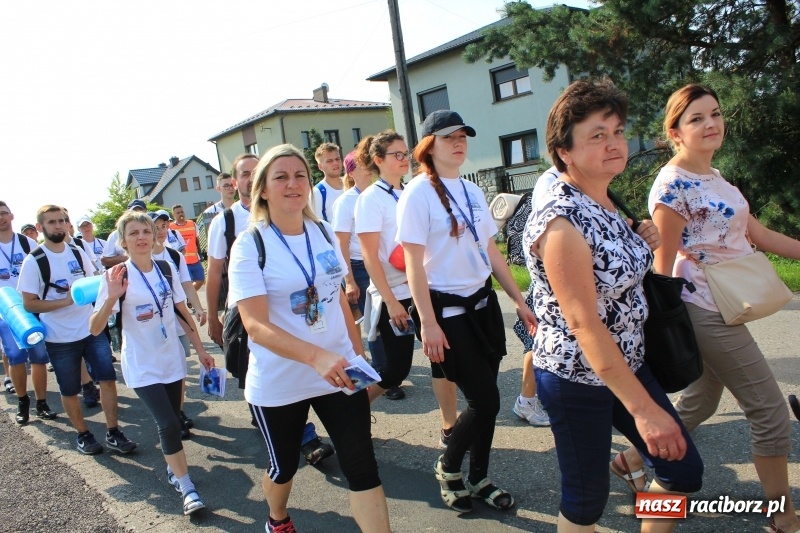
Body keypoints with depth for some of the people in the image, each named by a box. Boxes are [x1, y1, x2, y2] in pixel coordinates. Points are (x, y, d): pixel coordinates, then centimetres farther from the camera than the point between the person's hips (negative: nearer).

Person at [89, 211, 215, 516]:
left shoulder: (167, 269, 0)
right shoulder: (117, 276, -12)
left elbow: (183, 314, 9)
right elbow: (95, 328, -16)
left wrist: (200, 350, 9)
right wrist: (111, 298, -31)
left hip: (172, 359, 4)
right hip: (142, 367, -4)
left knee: (172, 421, 12)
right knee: (168, 424, -11)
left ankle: (173, 469, 35)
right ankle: (187, 488, 2)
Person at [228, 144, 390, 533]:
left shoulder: (324, 231, 1)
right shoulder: (249, 245, -14)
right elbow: (256, 326, -25)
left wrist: (358, 354, 13)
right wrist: (317, 356, -39)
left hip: (339, 372, 3)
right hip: (278, 384, -3)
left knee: (363, 468, -2)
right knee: (283, 467, 18)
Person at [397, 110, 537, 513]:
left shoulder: (472, 191, 10)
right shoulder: (418, 192, -10)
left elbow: (491, 251, 14)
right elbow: (413, 262, -14)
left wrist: (519, 300, 12)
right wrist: (427, 322, -18)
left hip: (483, 302, 7)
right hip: (448, 309, -6)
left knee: (484, 400, 10)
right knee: (485, 401, -4)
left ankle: (479, 479, 29)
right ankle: (448, 466, 22)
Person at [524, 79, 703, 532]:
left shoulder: (606, 202, 2)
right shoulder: (561, 222, -24)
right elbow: (584, 324, -28)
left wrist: (644, 244, 1)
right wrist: (643, 407, -28)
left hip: (629, 363, 9)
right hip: (577, 380, -8)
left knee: (685, 470, 15)